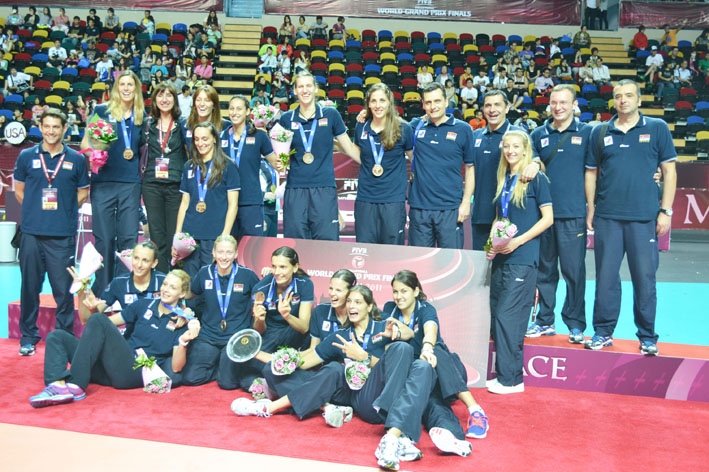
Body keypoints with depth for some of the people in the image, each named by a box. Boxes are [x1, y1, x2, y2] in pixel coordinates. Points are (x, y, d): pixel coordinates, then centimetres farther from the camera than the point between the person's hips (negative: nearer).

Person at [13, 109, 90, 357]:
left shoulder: (76, 159, 5)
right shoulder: (27, 156, 7)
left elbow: (83, 193, 12)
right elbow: (19, 190, 15)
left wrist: (64, 210, 3)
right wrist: (35, 211, 7)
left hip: (63, 234, -1)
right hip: (32, 233, 1)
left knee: (64, 289, 1)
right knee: (30, 287, 8)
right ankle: (28, 337, 22)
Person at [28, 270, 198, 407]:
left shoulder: (181, 321, 4)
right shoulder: (144, 305, 18)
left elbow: (176, 367, -5)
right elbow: (110, 321, 21)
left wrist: (184, 341, -22)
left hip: (137, 373, -6)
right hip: (112, 370, 6)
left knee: (98, 320, -22)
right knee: (57, 337, -4)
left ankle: (75, 386, -29)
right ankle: (57, 384, -33)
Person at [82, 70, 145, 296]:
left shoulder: (141, 116, 11)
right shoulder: (102, 111, 4)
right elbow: (85, 143, 5)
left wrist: (134, 152, 5)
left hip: (131, 183, 2)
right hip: (103, 182, -2)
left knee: (129, 237, 1)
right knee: (104, 238, 1)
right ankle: (102, 291, 13)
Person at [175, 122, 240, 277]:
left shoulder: (227, 166, 1)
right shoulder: (189, 167, 14)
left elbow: (233, 204, -2)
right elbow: (184, 203, 16)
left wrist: (225, 236, -10)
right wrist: (177, 235, 10)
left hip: (215, 235, -4)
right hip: (190, 235, 4)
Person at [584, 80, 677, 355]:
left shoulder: (657, 128, 6)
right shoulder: (600, 133, 10)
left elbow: (669, 170, 4)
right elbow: (591, 173, 14)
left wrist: (666, 211, -2)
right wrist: (591, 209, 8)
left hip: (644, 217, -1)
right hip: (607, 216, 2)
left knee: (645, 277, 3)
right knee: (606, 276, 5)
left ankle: (647, 337, 16)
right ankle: (603, 332, 17)